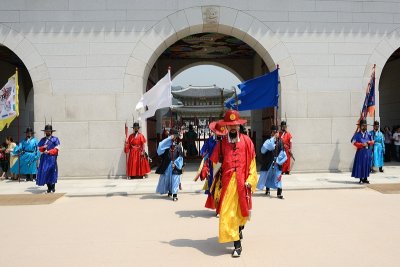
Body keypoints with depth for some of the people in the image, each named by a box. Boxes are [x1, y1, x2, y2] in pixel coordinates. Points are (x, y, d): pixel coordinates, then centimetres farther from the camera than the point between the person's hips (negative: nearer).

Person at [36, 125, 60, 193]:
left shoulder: (55, 139, 4)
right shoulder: (42, 140, 17)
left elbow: (56, 149, -3)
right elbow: (40, 149, 15)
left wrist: (49, 152, -15)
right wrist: (43, 147, -7)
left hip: (52, 158, -4)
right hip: (44, 158, 4)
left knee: (52, 172, -8)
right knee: (44, 172, -1)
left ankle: (53, 187, 2)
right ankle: (49, 188, 6)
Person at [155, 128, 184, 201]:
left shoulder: (178, 145, 4)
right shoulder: (167, 144, 3)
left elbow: (180, 157, 2)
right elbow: (161, 146, -20)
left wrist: (175, 163, -11)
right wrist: (169, 139, -21)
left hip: (175, 166, -1)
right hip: (167, 165, 1)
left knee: (175, 180, -4)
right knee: (167, 178, 10)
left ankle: (175, 194, -1)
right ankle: (169, 191, 31)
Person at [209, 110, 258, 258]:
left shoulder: (246, 141, 1)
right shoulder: (222, 143, 5)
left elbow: (252, 163, 0)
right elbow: (216, 163, 9)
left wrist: (250, 181, -8)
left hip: (243, 182, 0)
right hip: (227, 183, 0)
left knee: (242, 211, 16)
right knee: (227, 213, -5)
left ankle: (240, 228, 48)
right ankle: (237, 244, 3)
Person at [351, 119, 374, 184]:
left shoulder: (368, 134, 7)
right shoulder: (357, 134, -3)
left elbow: (372, 141, 11)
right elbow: (354, 142, -9)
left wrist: (369, 142, -11)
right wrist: (362, 144, -17)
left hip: (367, 152, 4)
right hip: (360, 152, -3)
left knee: (367, 165, 6)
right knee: (360, 165, -2)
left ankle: (365, 178, 15)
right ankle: (361, 179, 6)